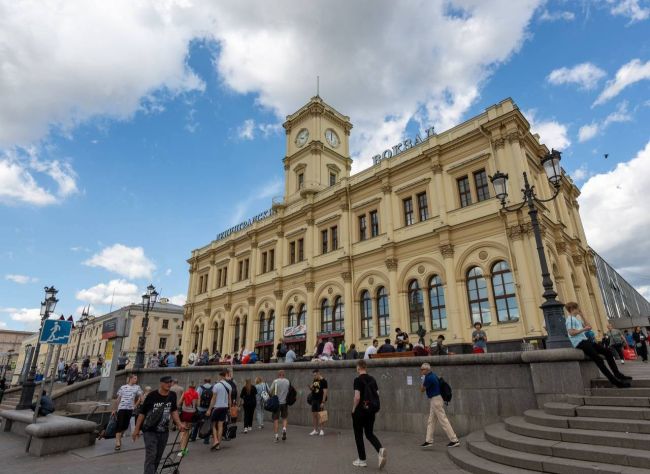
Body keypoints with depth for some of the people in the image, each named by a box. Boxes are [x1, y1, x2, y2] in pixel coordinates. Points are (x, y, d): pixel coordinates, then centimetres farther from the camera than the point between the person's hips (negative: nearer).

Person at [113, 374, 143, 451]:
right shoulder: (123, 387, 6)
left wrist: (135, 406, 3)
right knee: (119, 425, -7)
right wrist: (116, 409, 8)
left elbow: (140, 398, 8)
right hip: (121, 408, -1)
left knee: (125, 425, 5)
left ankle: (119, 438, 28)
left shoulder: (137, 387, 6)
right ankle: (117, 442, -5)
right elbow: (118, 399, 9)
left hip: (130, 409, 1)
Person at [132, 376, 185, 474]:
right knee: (151, 456, -12)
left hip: (164, 432, 4)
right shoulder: (152, 395, -16)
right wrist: (136, 429, -4)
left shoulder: (172, 395, -4)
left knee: (158, 457, 14)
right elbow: (142, 412, -6)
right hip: (150, 431, -4)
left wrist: (179, 424, -1)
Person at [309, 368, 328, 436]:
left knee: (319, 415, -7)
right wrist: (310, 387, -4)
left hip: (320, 400, -7)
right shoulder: (314, 380, 11)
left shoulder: (323, 381, -11)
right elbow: (312, 390, 20)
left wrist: (323, 402, -19)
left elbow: (325, 392, -14)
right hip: (314, 400, 7)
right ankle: (315, 430, 17)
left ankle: (321, 430, 5)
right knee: (313, 414, 8)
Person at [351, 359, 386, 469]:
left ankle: (362, 460, 16)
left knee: (358, 435, 10)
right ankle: (380, 449, -8)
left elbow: (357, 397, -22)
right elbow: (377, 395, 7)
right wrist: (372, 405, 16)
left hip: (360, 411, -6)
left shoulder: (358, 380, -16)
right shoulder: (372, 379, 5)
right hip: (371, 411, 6)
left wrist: (353, 409, -8)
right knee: (369, 433, 16)